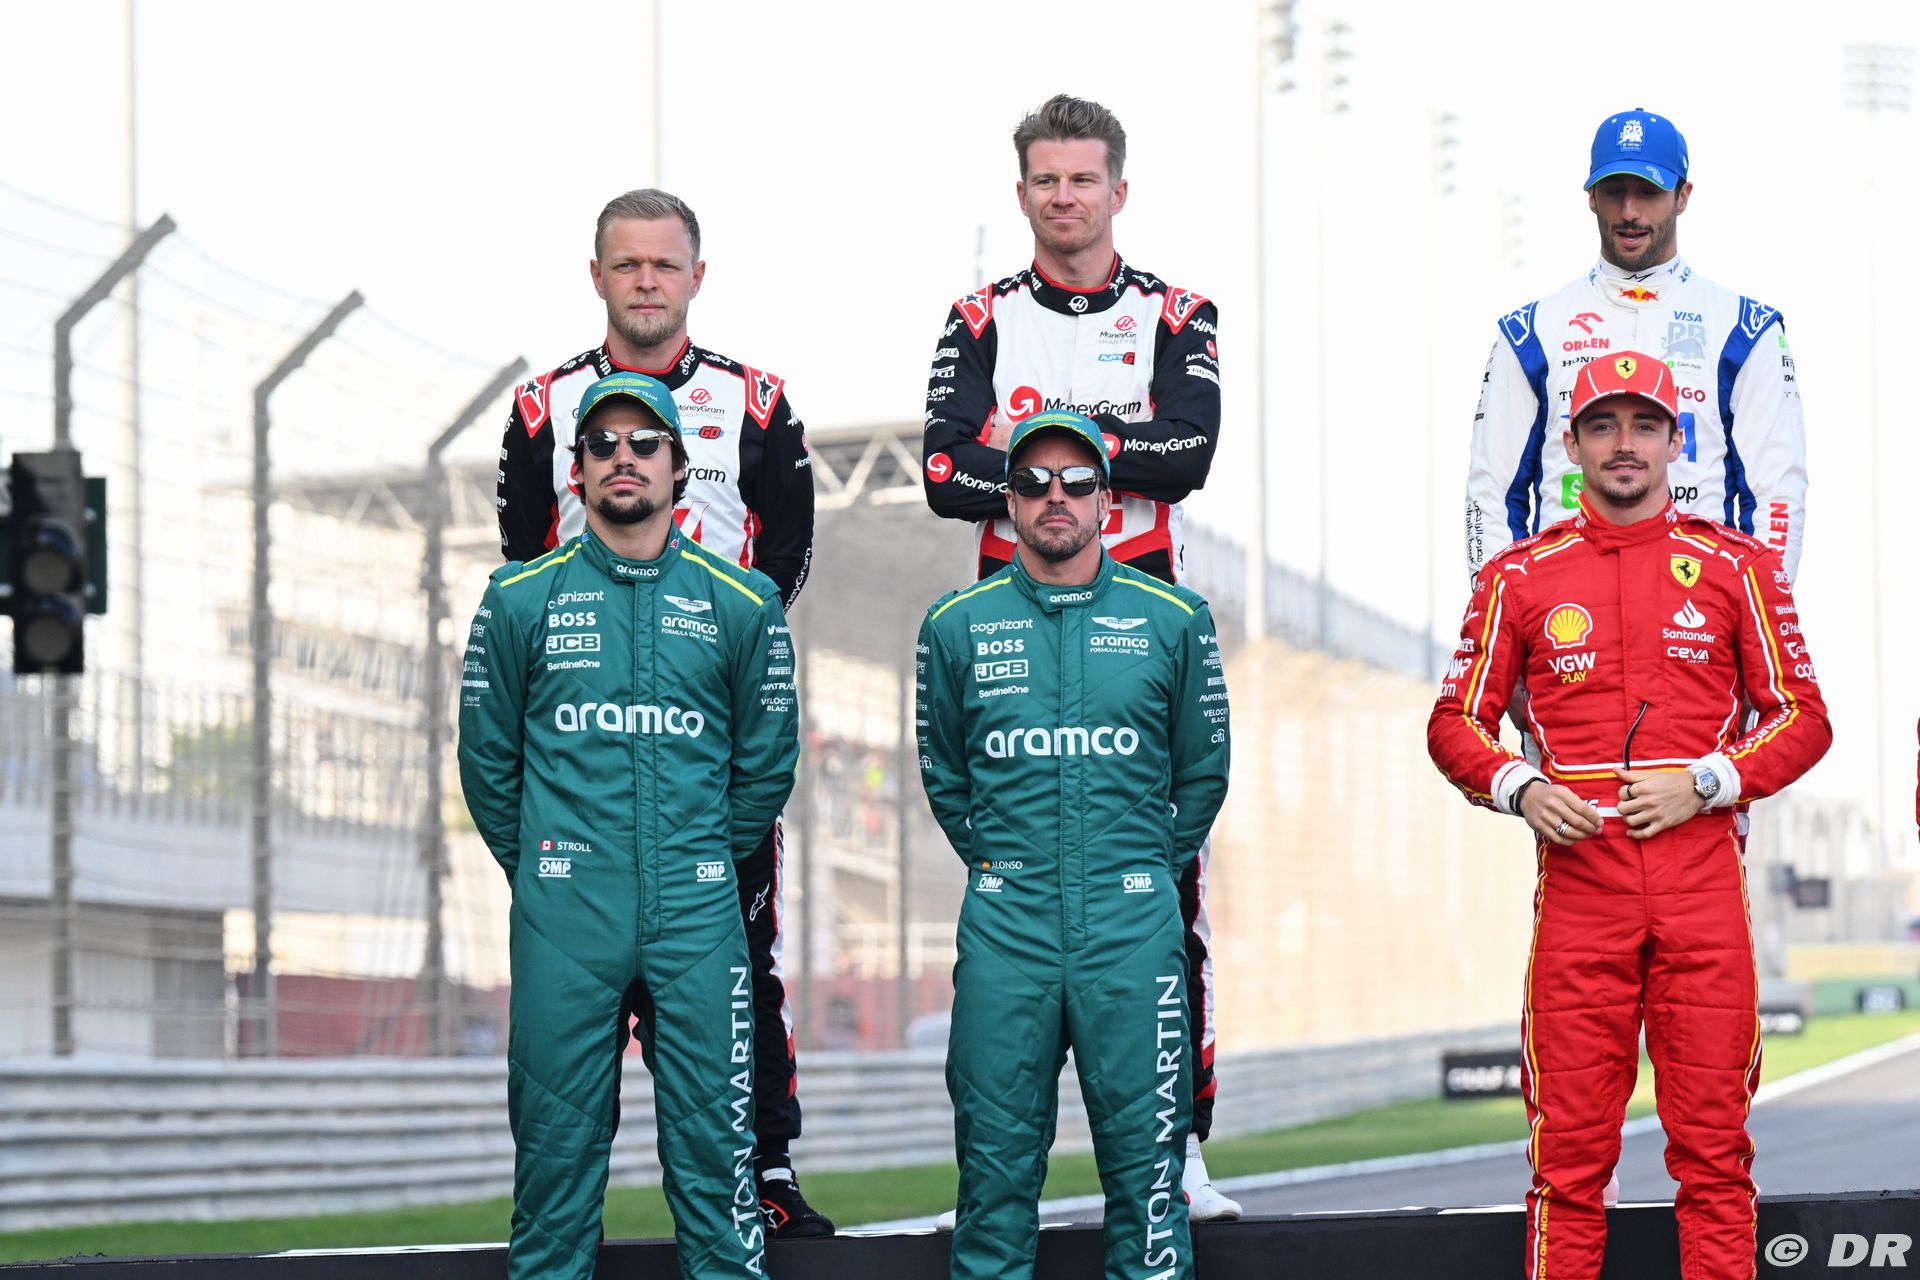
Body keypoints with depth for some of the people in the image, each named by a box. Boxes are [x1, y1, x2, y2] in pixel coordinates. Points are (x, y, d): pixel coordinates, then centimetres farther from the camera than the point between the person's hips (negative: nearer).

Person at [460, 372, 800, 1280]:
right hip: (563, 922, 0)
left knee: (712, 1136, 0)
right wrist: (543, 872, 11)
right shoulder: (522, 598, 5)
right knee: (556, 1136, 3)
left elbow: (768, 761, 12)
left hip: (697, 918, 0)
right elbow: (487, 757, 11)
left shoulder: (742, 602, 6)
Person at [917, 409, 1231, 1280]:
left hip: (1133, 925, -1)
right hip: (1005, 927, 1)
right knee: (996, 1156, 5)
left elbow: (1203, 769, 14)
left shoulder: (1172, 620, 4)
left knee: (1144, 1154, 1)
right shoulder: (957, 626, 5)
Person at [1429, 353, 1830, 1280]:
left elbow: (1803, 718, 8)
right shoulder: (1521, 577, 10)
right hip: (1577, 881, 0)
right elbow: (1457, 721, 13)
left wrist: (1706, 782, -7)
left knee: (1713, 1147, 0)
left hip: (1703, 881, 0)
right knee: (1570, 1149, -2)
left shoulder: (1736, 567, 9)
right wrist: (1519, 789, -6)